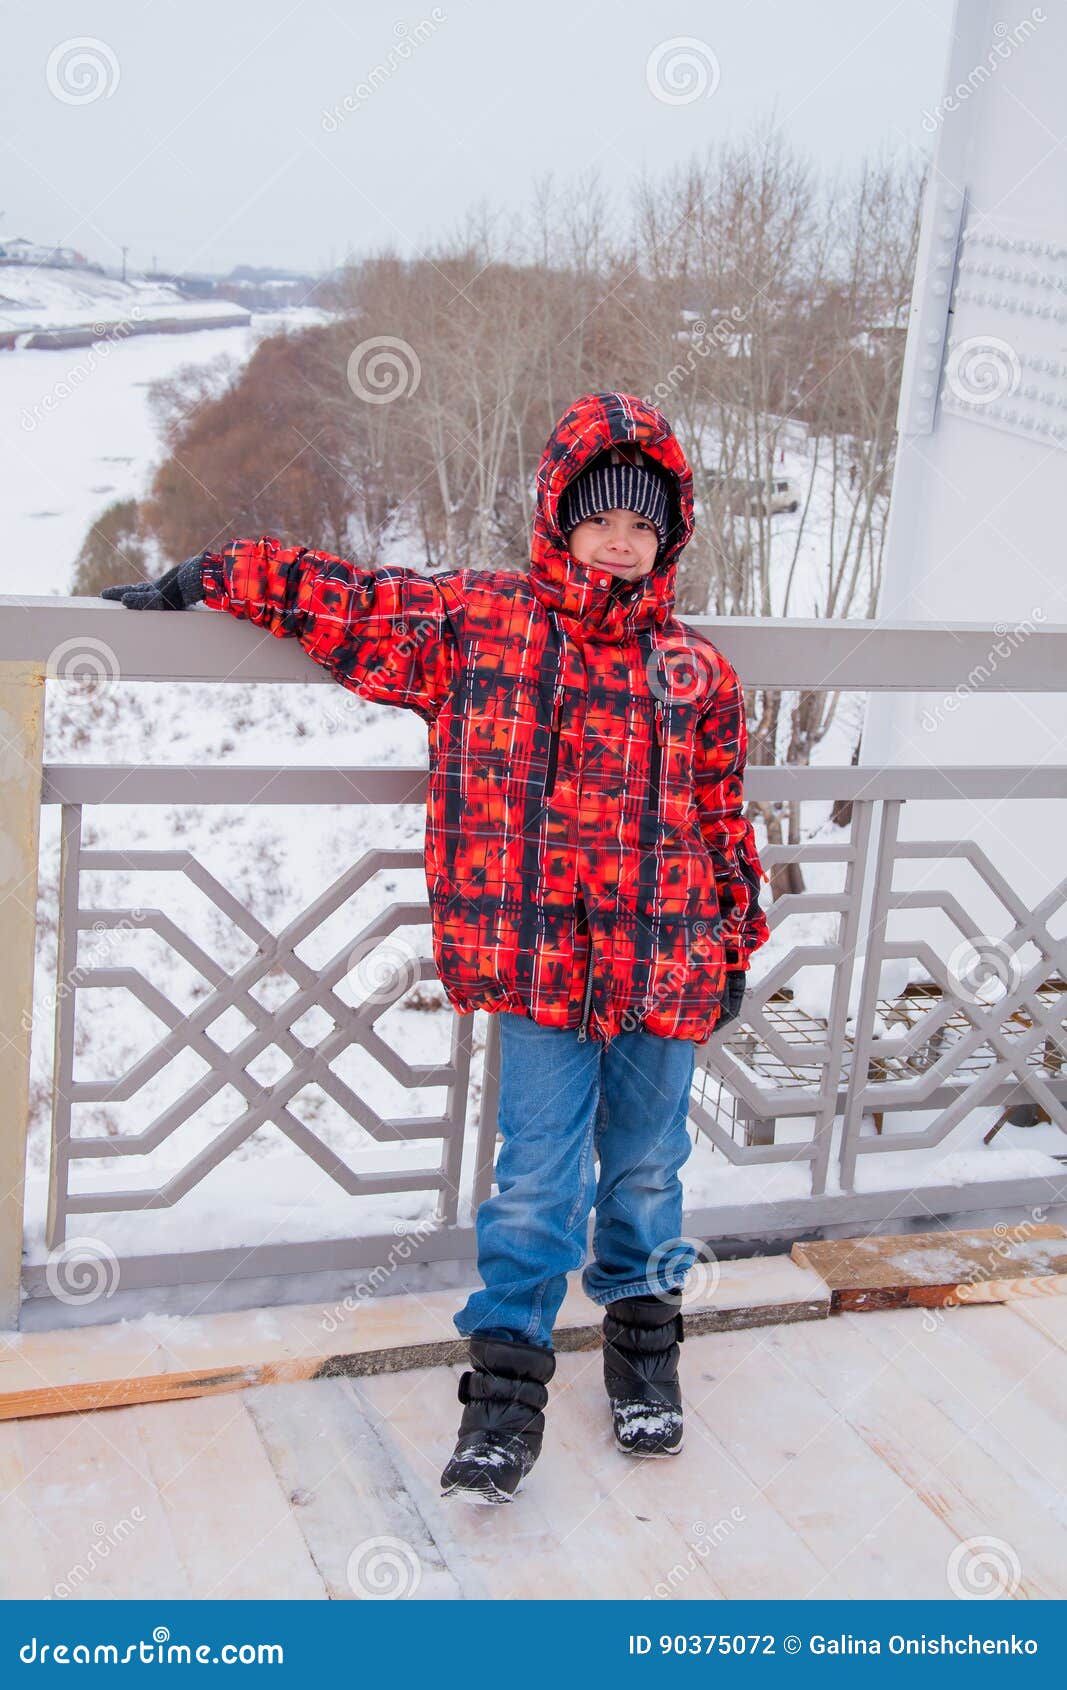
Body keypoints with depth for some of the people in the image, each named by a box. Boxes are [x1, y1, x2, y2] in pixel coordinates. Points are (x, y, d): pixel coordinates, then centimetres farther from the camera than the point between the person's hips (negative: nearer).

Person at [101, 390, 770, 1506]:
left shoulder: (696, 669, 6)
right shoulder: (472, 621, 0)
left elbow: (724, 816, 12)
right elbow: (343, 597, 7)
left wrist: (737, 946, 14)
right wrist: (205, 583, 7)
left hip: (666, 970, 2)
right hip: (539, 965, -2)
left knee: (645, 1167, 15)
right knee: (536, 1178, 1)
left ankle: (642, 1335, 37)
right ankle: (508, 1379, 15)